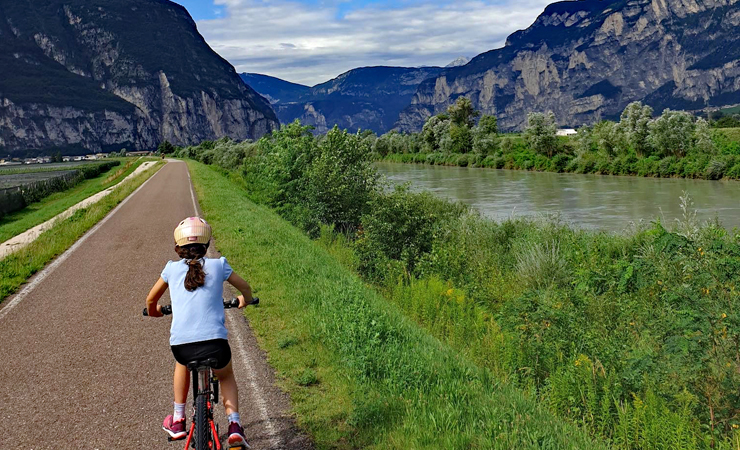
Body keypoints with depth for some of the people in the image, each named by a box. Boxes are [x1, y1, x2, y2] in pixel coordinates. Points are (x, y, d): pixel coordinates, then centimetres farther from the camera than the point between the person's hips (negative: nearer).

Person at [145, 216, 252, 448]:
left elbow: (151, 299, 26)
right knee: (226, 377, 30)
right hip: (215, 344, -1)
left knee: (183, 363, 38)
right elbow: (245, 287, 26)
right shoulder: (218, 265, 11)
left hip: (181, 345, 1)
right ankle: (234, 426, 12)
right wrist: (245, 300, 48)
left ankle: (177, 421, 37)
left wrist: (154, 311, 48)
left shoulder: (172, 268, 13)